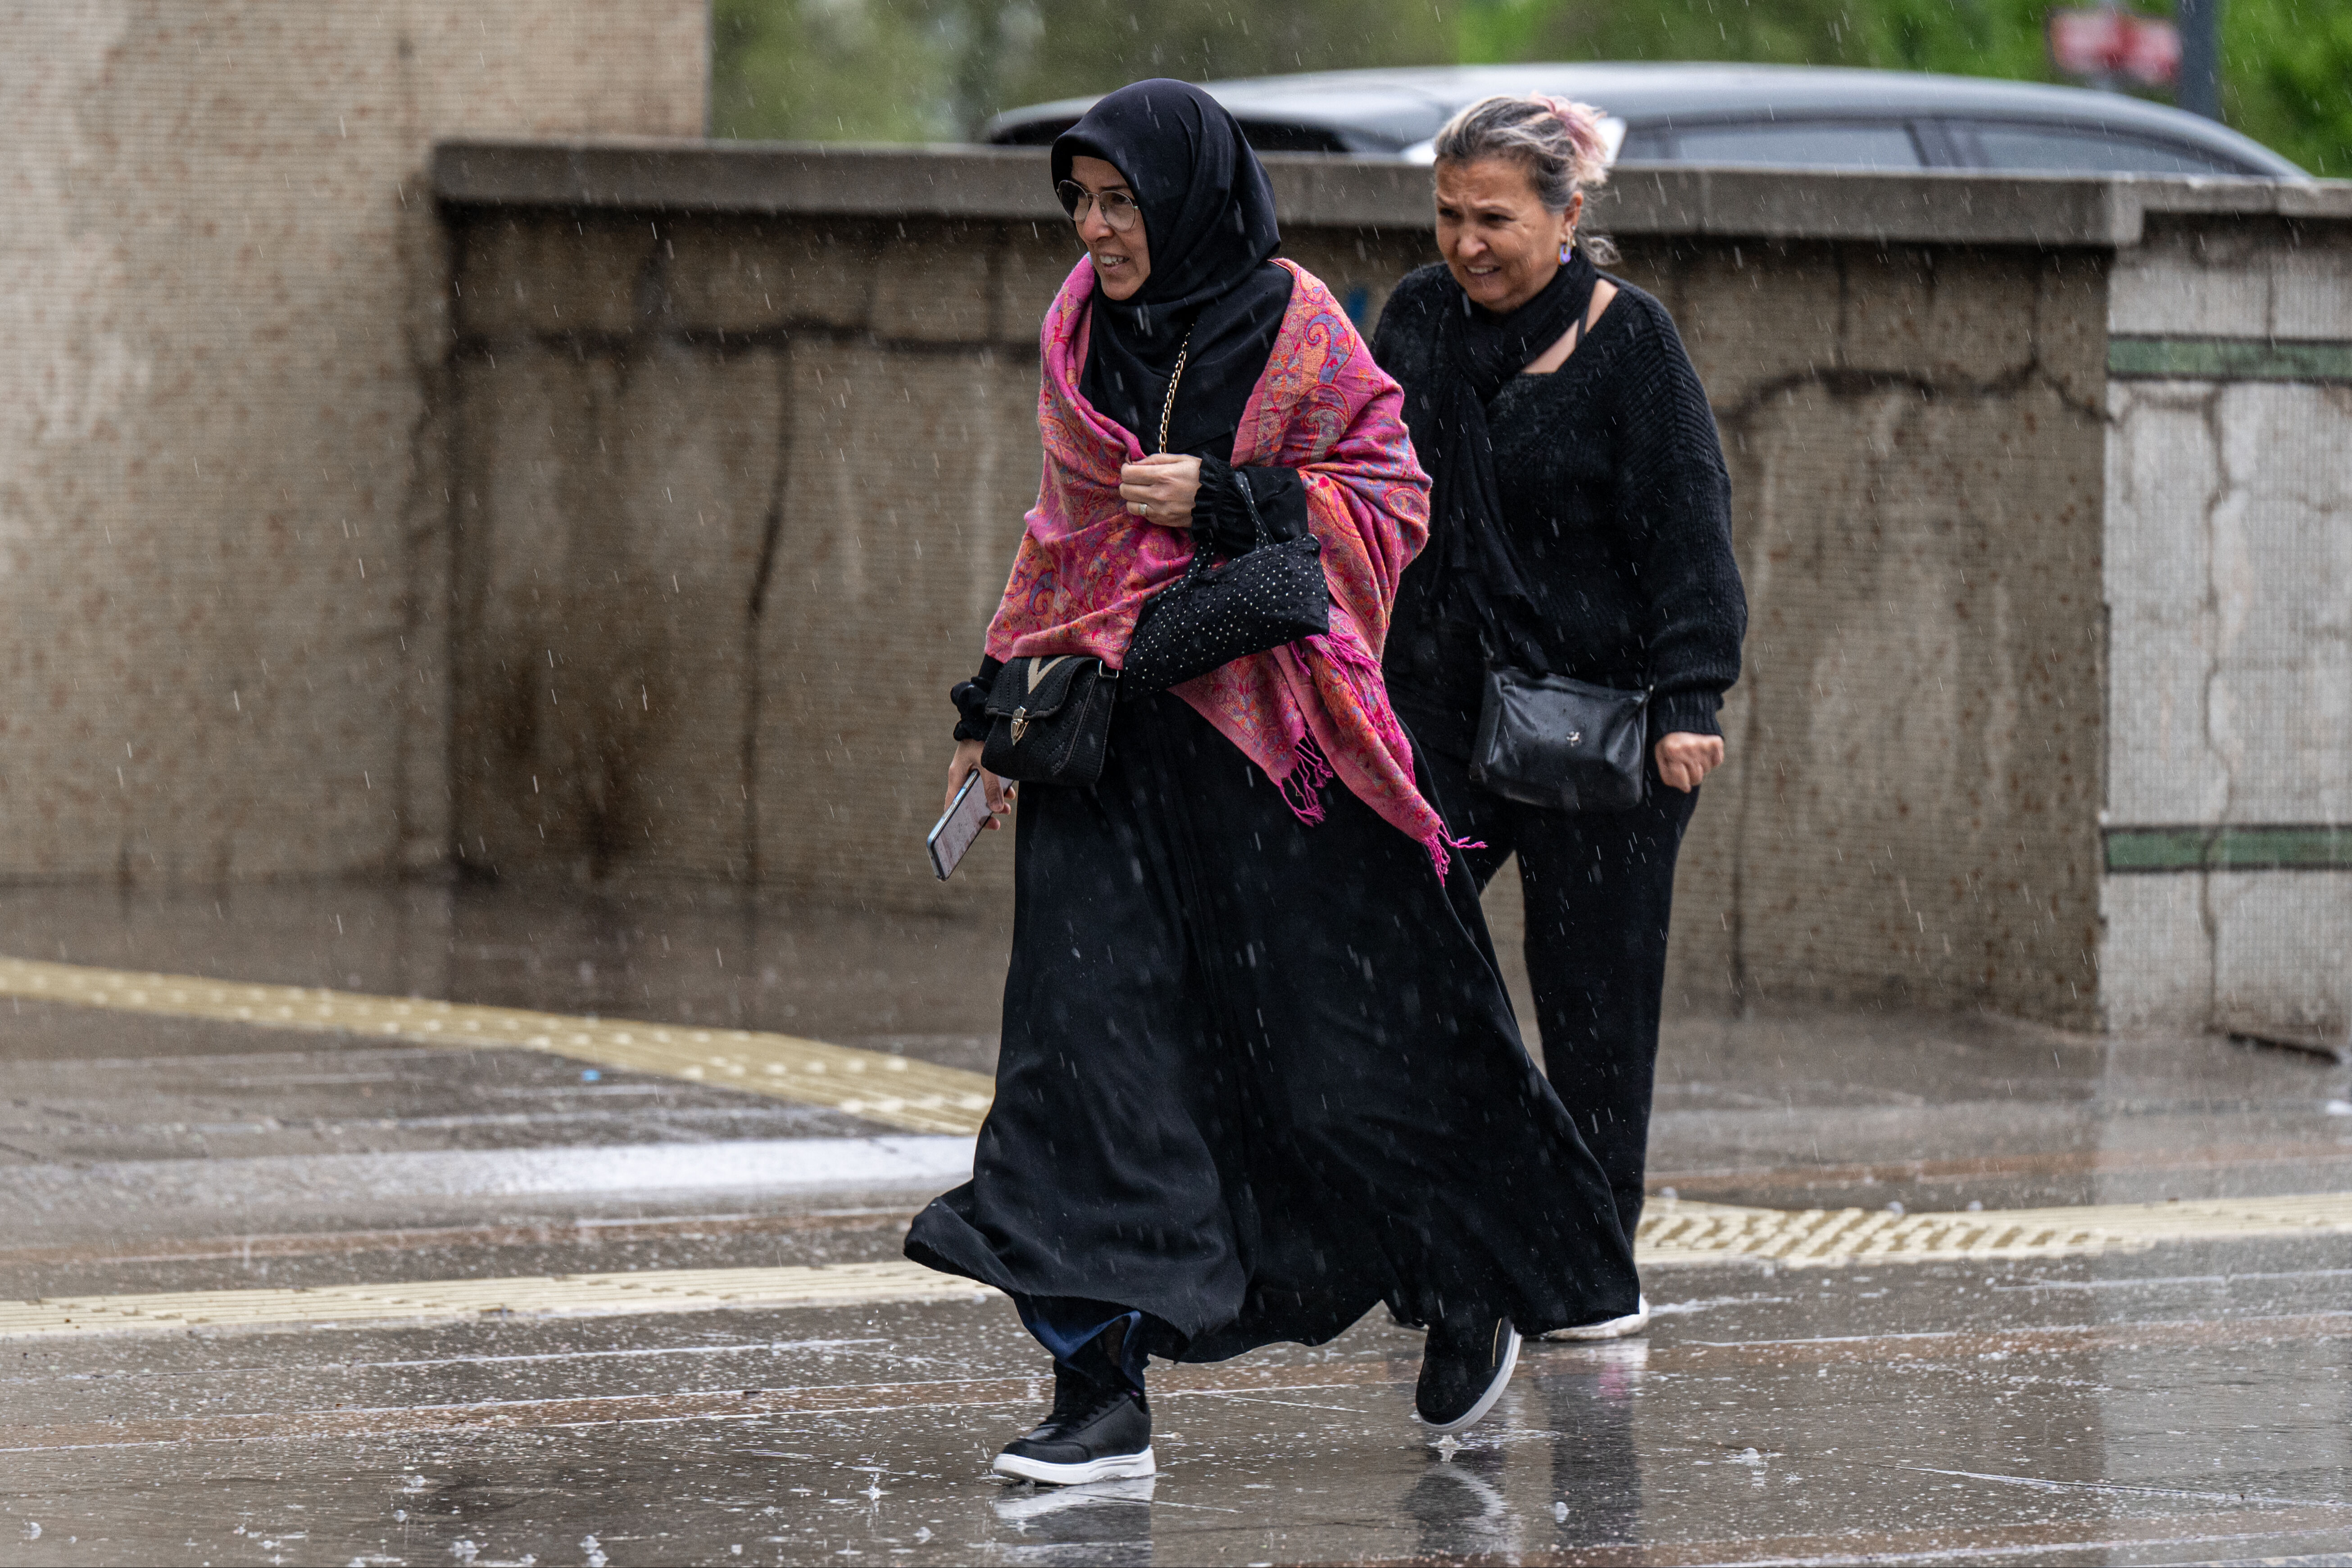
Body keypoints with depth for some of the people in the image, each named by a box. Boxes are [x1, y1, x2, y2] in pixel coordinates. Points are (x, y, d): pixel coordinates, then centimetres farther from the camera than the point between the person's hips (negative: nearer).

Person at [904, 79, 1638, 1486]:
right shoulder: (1083, 337, 10)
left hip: (1265, 727, -4)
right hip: (1106, 731, 4)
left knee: (1338, 1050, 3)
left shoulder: (1294, 328, -6)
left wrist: (1227, 500, -17)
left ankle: (1476, 1299, 29)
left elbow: (1393, 497, -6)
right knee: (1087, 1040, -8)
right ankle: (1101, 1394, -10)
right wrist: (996, 704, 16)